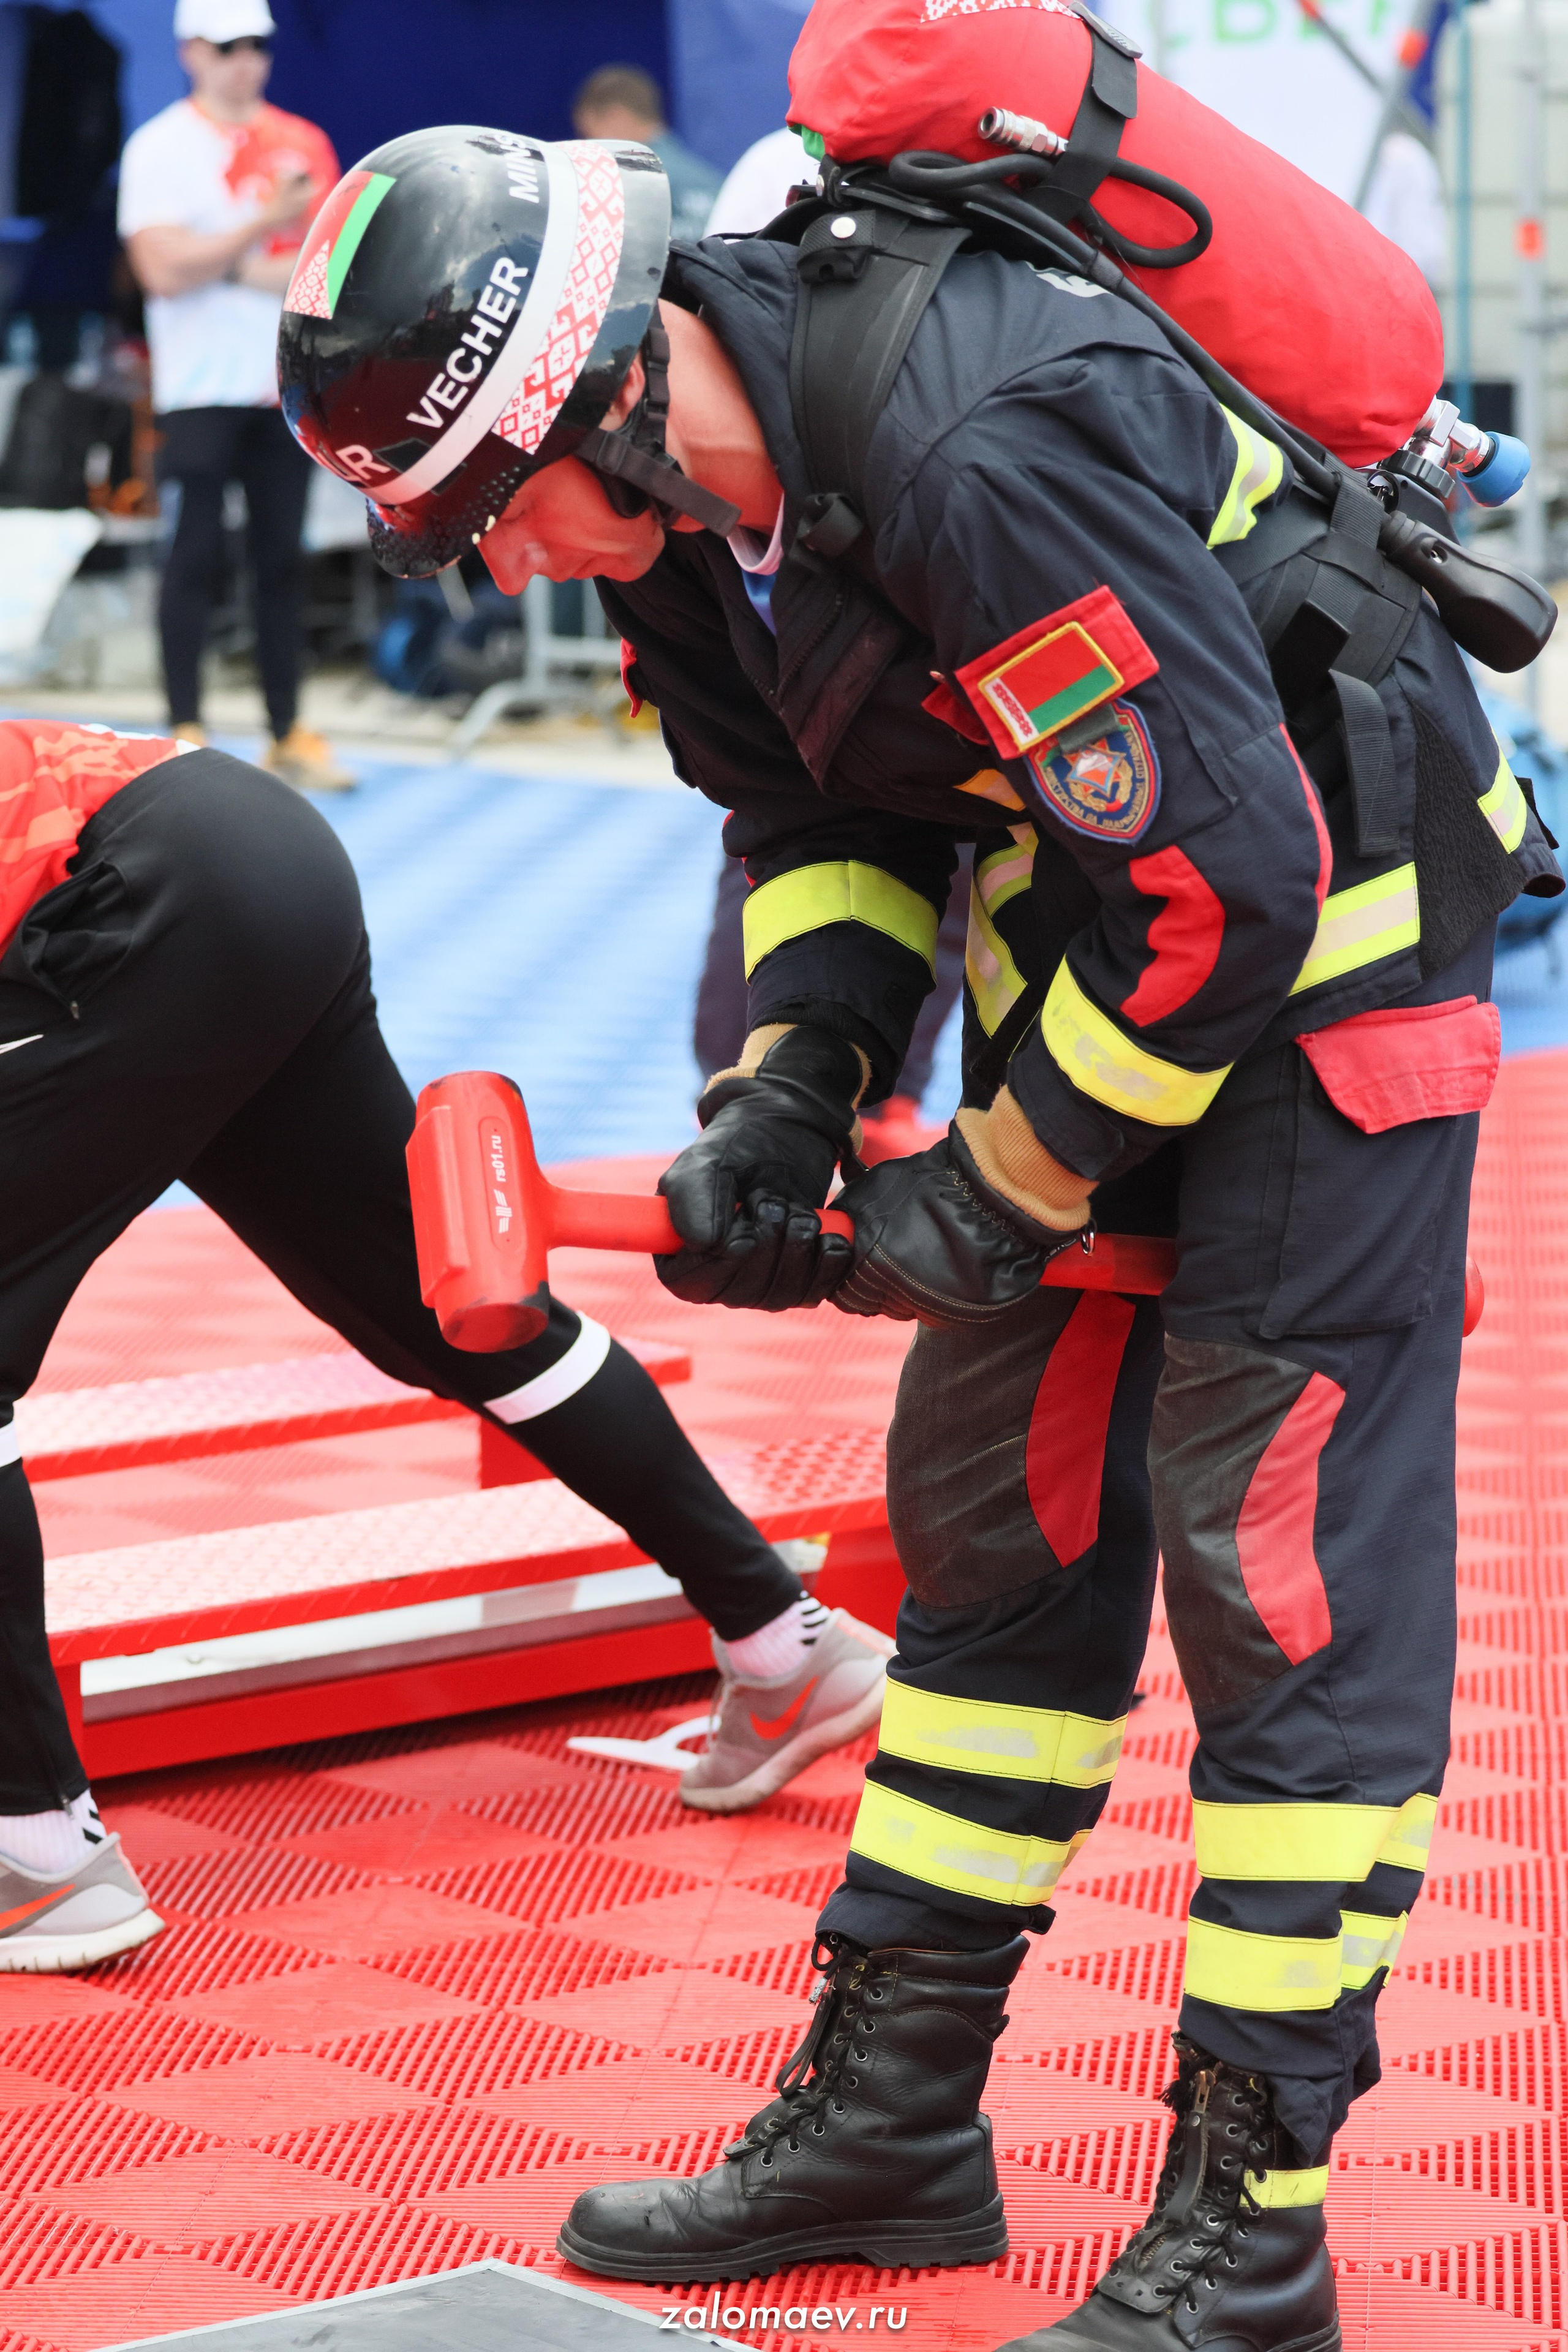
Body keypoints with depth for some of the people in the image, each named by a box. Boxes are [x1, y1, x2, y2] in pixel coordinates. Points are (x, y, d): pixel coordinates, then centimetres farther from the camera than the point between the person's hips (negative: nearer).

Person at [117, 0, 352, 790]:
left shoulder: (303, 143, 10)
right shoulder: (160, 147, -3)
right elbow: (164, 270, -14)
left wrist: (246, 270, -9)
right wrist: (264, 227, -17)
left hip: (289, 384, 4)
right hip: (202, 389, -4)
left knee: (281, 559, 7)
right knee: (196, 555, -4)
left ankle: (288, 736, 12)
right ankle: (185, 734, 2)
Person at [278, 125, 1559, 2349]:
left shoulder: (980, 450, -32)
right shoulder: (699, 468, -3)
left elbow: (1228, 871, -28)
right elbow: (819, 806, 11)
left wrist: (999, 1192, -17)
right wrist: (789, 1082, -6)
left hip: (1328, 930, -9)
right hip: (1098, 936, 10)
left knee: (1281, 1553, -8)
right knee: (995, 1499, 12)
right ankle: (895, 2116, 22)